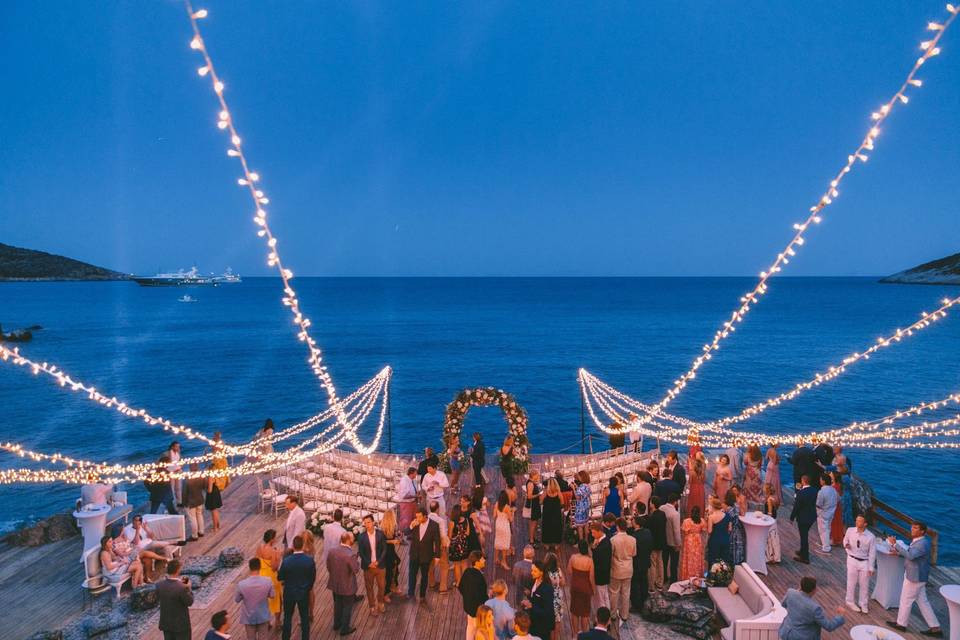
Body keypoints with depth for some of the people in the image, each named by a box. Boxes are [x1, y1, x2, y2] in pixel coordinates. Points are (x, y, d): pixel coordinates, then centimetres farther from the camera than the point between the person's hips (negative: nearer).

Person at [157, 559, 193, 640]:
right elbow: (189, 602, -17)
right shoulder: (181, 588, -29)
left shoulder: (159, 584, -13)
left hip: (165, 623, 5)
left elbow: (158, 598, 6)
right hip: (181, 623, -5)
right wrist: (189, 588, -3)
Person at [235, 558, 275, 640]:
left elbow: (236, 600, -8)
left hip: (249, 617, 0)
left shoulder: (241, 584, -25)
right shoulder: (268, 581, -22)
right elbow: (272, 596, -6)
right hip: (263, 616, 0)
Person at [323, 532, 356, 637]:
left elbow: (328, 567, -1)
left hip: (335, 584, 6)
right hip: (347, 587, -6)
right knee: (347, 607, 16)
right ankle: (345, 629, 31)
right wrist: (358, 560, -5)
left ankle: (336, 624, 45)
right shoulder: (351, 555, -31)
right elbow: (356, 570, -21)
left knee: (337, 604, 27)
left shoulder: (331, 551, -13)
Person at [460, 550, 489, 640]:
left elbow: (460, 587, 5)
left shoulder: (467, 572, -7)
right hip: (477, 607, -8)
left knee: (470, 626, 26)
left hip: (468, 604, 8)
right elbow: (480, 595, -28)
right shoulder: (478, 576, -32)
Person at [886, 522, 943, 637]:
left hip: (915, 576, -9)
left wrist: (895, 544, -36)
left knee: (906, 600, 6)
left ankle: (901, 624, 20)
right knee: (922, 602, 15)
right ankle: (935, 628, 20)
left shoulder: (923, 544, -24)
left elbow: (910, 555, -36)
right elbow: (911, 554, 19)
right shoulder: (917, 541, 7)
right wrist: (898, 552, 4)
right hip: (917, 576, 9)